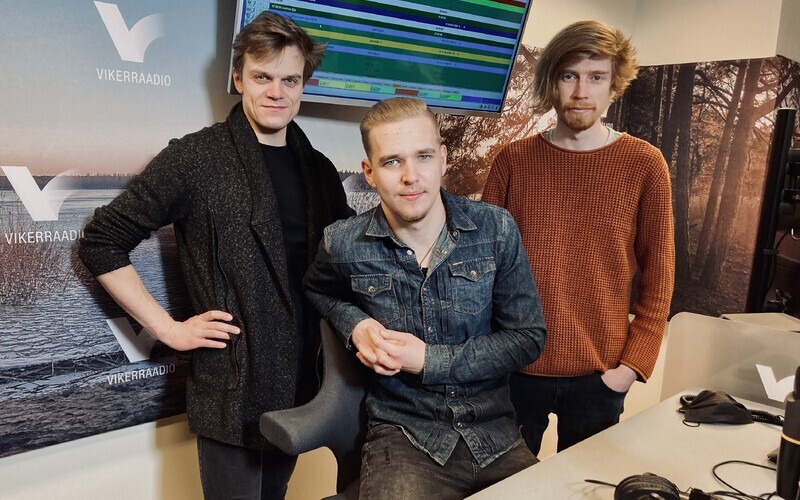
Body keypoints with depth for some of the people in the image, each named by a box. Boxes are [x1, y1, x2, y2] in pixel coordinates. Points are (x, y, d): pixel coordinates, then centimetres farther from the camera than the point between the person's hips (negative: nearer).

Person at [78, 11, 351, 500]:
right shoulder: (196, 158, -9)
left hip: (300, 385, 5)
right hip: (231, 388, -5)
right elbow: (102, 242, -5)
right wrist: (168, 328, -10)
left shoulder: (319, 170, 6)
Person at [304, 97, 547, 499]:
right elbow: (316, 291, 16)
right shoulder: (344, 246, -7)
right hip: (404, 434, -1)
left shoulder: (495, 229, -7)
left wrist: (430, 360, -12)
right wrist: (354, 324, -5)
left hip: (497, 433, 2)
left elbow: (528, 338, -3)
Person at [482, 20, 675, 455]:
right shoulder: (512, 161, -2)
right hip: (515, 367, 1)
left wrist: (633, 363, -7)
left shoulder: (644, 165, -4)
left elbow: (658, 277, -1)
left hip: (598, 374, 0)